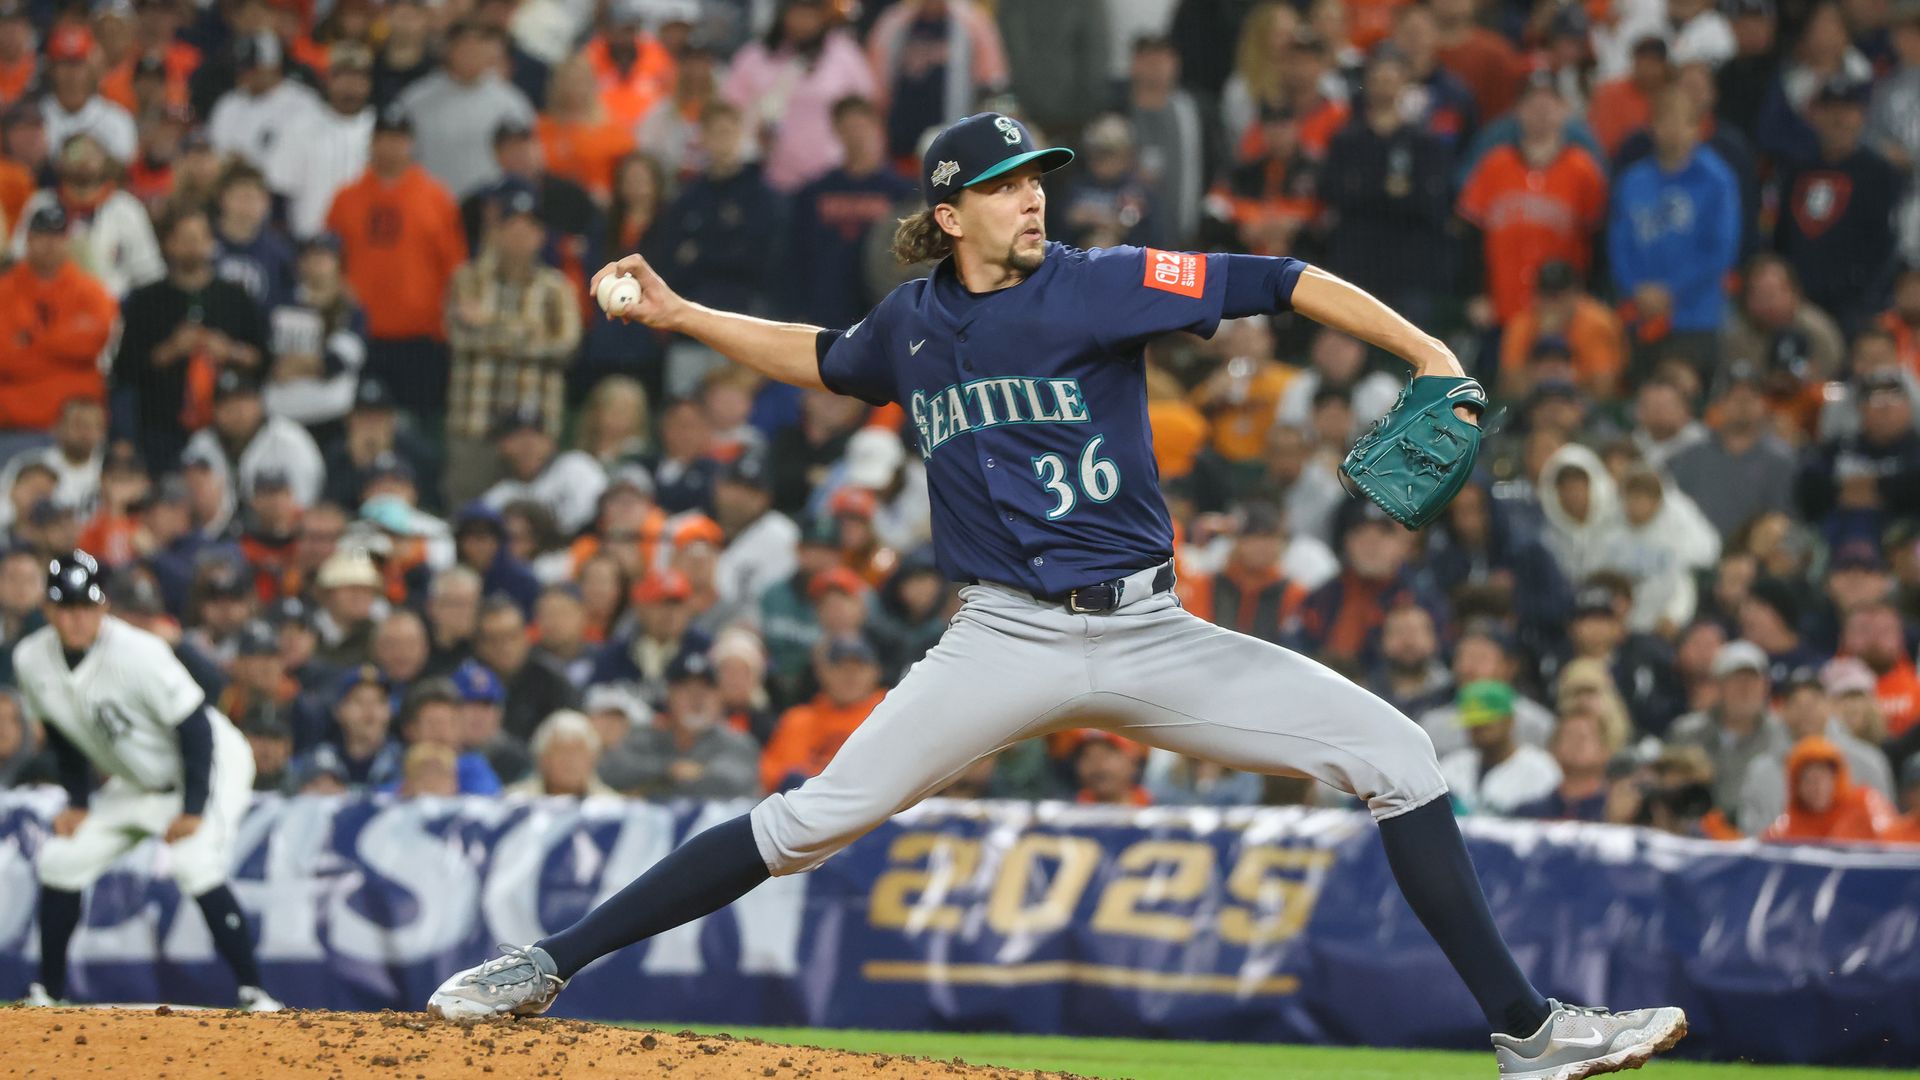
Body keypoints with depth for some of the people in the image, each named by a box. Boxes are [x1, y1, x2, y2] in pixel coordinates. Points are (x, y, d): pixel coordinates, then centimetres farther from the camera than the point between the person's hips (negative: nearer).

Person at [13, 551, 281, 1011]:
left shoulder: (137, 654, -31)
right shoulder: (31, 660, -11)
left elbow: (194, 727, -25)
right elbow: (62, 733, 8)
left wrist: (193, 810, -26)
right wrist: (77, 802, 3)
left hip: (211, 766, -7)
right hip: (136, 783, 7)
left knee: (194, 864, -29)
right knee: (60, 860, 3)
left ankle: (254, 992, -24)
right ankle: (46, 991, 15)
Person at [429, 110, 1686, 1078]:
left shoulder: (1100, 285, -4)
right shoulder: (913, 322, 6)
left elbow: (1281, 283, -11)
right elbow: (829, 362, 30)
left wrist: (1431, 358, -20)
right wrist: (679, 314, 24)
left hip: (1151, 638, 0)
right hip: (1006, 642, 0)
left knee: (1396, 755, -10)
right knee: (814, 821, -11)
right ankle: (546, 966, -4)